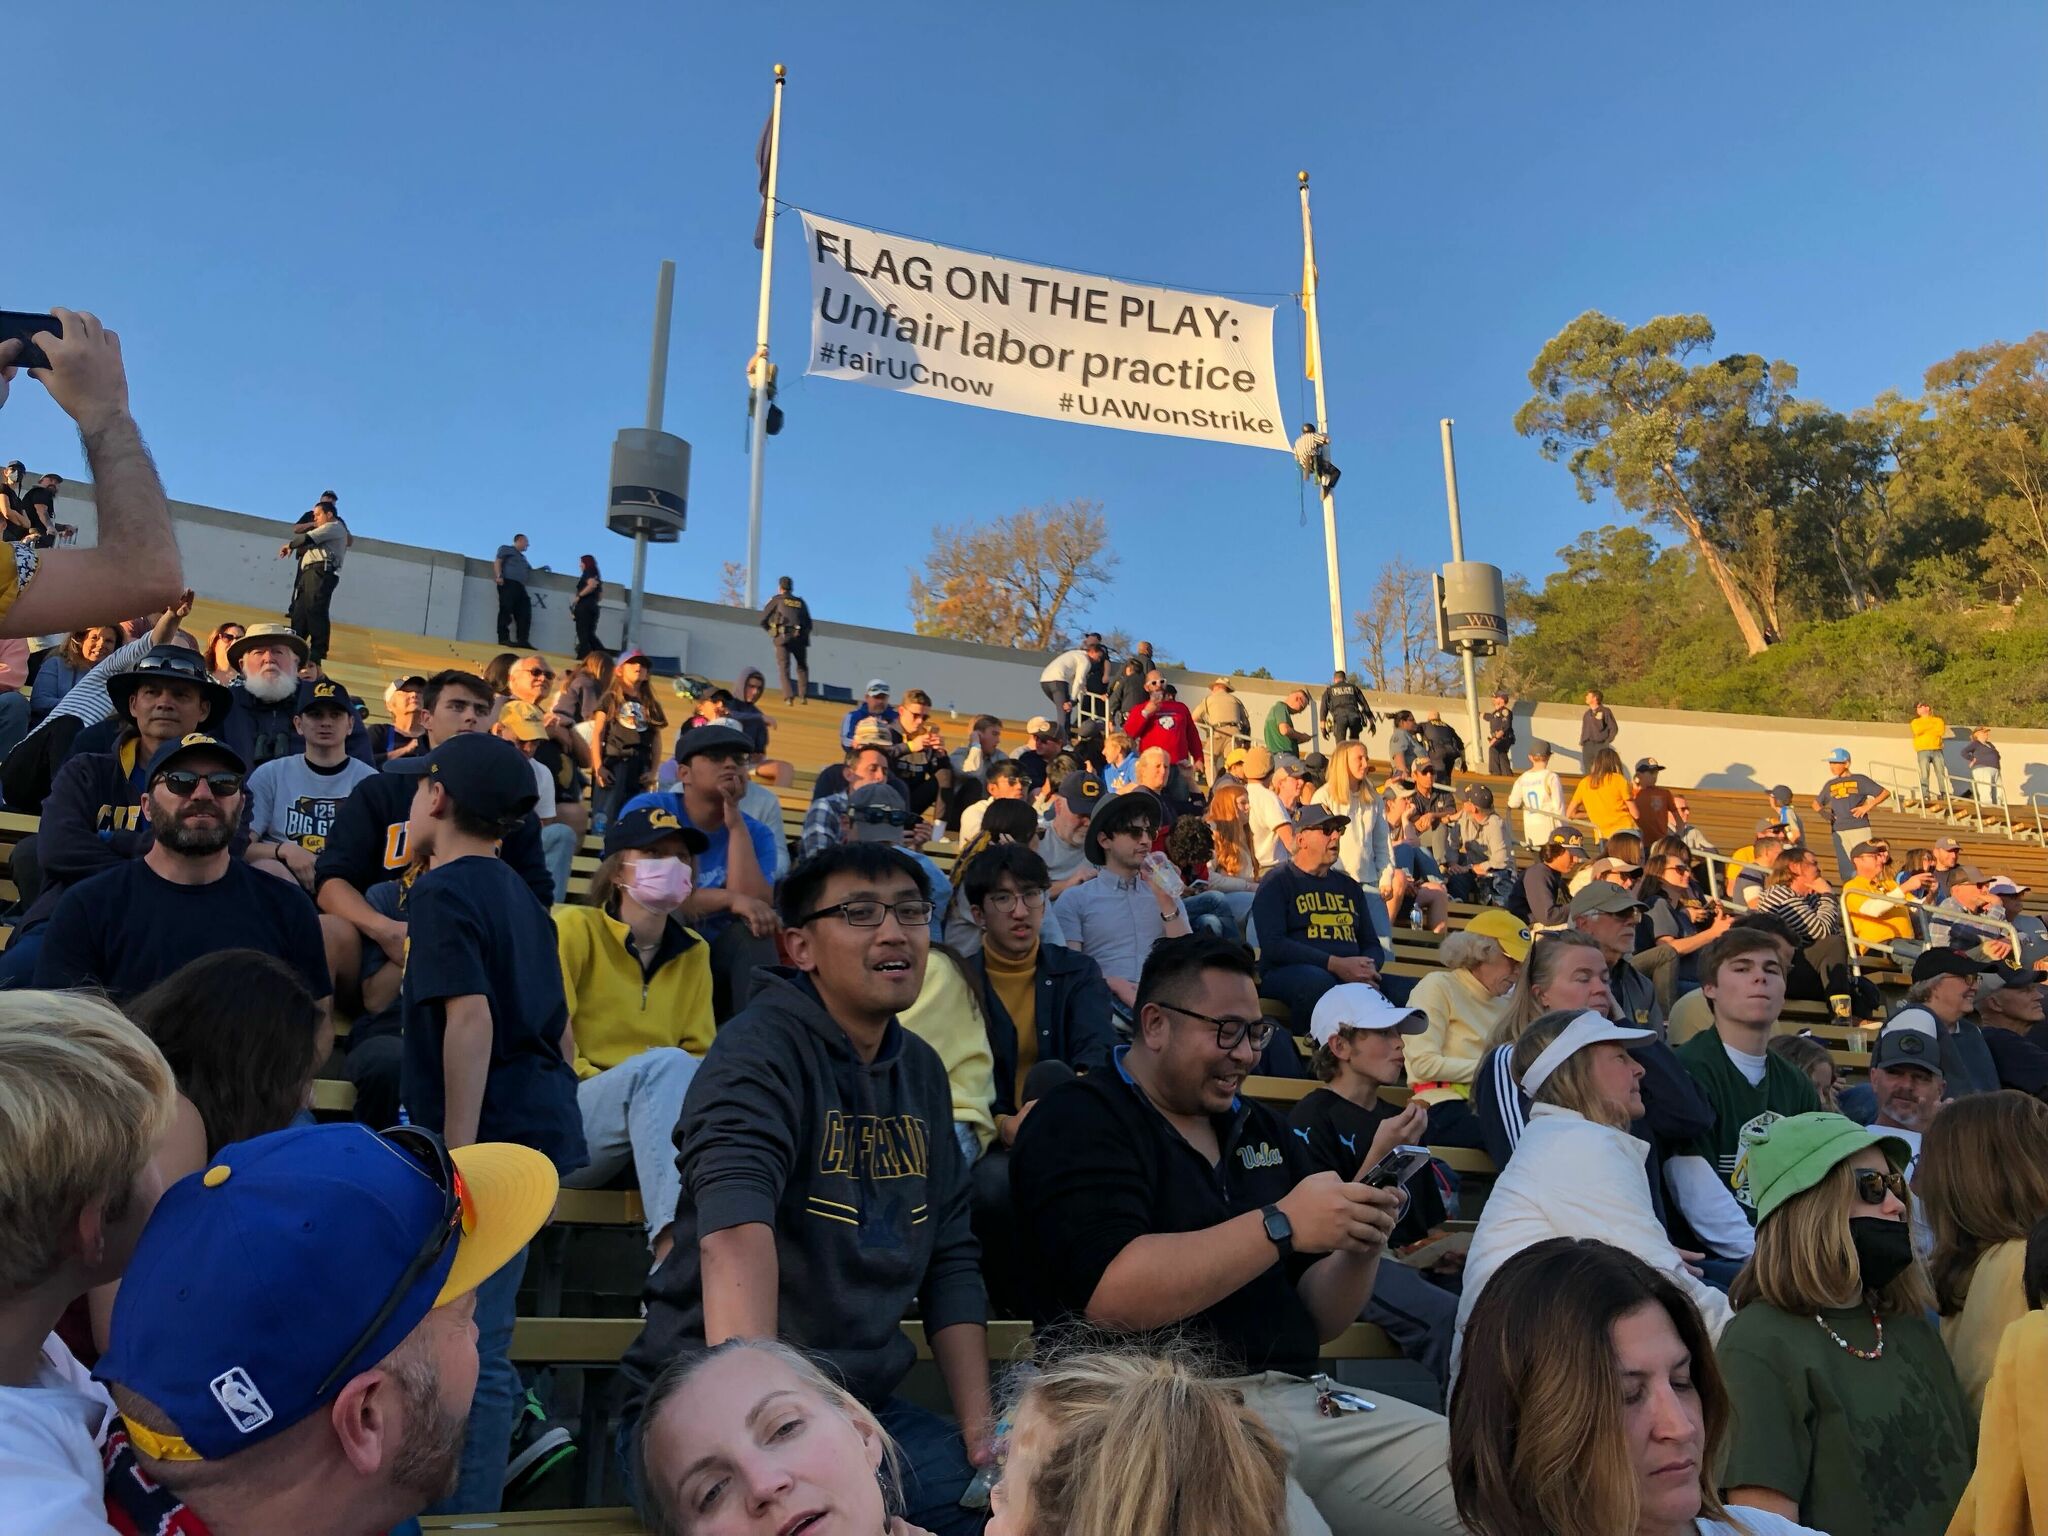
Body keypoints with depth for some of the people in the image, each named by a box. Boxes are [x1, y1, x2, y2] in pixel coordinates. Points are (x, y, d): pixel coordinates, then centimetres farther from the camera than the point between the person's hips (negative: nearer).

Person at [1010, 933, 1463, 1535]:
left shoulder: (1261, 1130, 16)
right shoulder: (1078, 1122, -4)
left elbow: (1318, 1320, 17)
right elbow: (1109, 1297, -20)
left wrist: (1361, 1245, -4)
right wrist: (1280, 1224, -19)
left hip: (1302, 1400, 7)